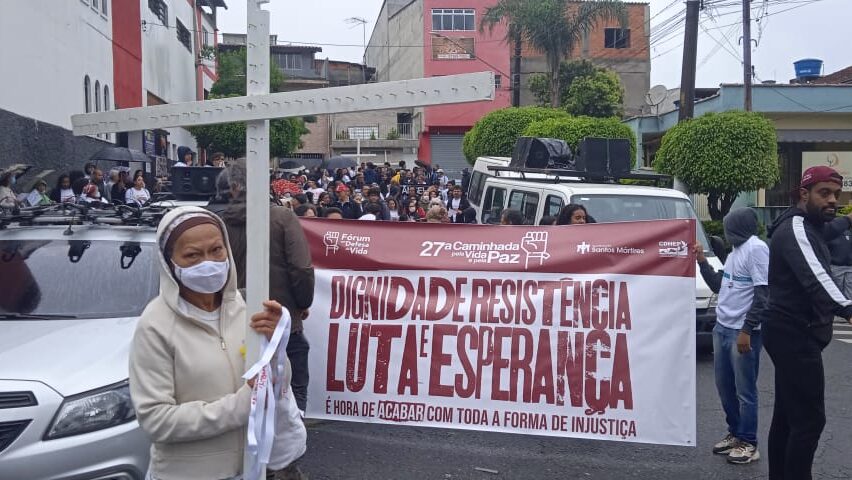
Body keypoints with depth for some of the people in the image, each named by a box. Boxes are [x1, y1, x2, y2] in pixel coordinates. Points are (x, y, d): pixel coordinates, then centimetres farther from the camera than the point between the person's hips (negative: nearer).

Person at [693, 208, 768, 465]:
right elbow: (719, 286, 24)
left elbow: (763, 294, -18)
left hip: (743, 332, -9)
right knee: (724, 386, 14)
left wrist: (747, 330, -20)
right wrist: (702, 261, 14)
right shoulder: (735, 251, 15)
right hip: (722, 328, 9)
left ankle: (749, 443, 11)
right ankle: (735, 433, 27)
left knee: (744, 390, 0)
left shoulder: (756, 248, -13)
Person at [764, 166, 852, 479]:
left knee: (787, 415, 15)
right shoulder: (796, 229, -17)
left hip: (794, 333, 11)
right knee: (809, 418, -12)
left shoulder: (808, 228, 17)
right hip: (795, 335, -11)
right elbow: (814, 276, -36)